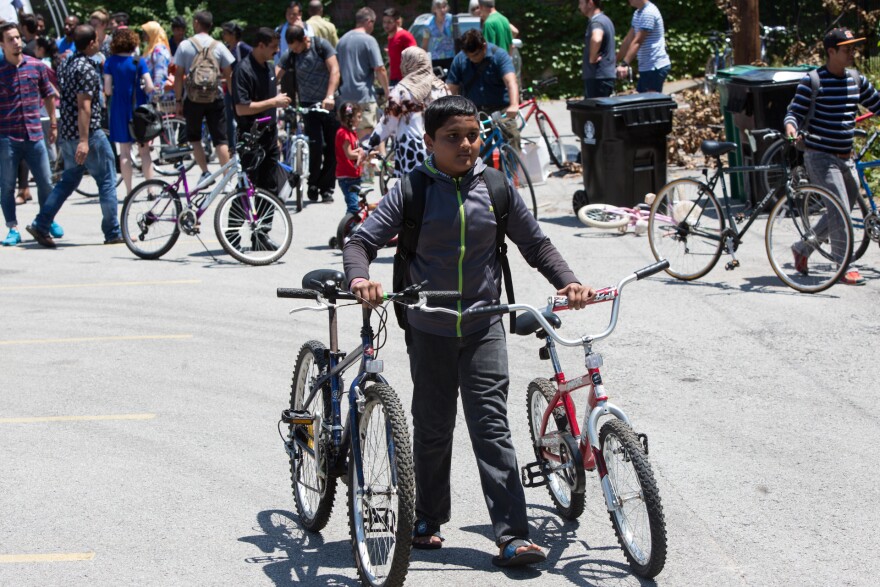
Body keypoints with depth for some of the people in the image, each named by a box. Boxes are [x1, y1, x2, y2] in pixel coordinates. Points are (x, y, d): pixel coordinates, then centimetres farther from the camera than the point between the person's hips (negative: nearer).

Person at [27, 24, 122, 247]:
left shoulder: (66, 64, 12)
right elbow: (84, 105, -22)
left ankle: (41, 225, 9)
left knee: (68, 181, 16)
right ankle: (113, 233, 4)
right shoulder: (87, 68, -16)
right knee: (107, 181, 1)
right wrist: (84, 141, -25)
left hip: (67, 134, 9)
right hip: (89, 133, -9)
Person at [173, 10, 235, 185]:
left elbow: (179, 76, -5)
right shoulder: (218, 46, -3)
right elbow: (228, 75, -2)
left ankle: (205, 172, 5)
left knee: (194, 138, 16)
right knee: (220, 140, 3)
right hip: (215, 98, 1)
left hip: (193, 98, -1)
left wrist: (178, 101, 3)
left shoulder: (185, 45, -5)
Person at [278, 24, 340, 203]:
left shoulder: (321, 45, -7)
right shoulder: (289, 56, -2)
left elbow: (334, 70, -13)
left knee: (332, 148, 1)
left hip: (329, 104, 0)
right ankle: (313, 185, 4)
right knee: (316, 145, -13)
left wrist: (329, 96, -25)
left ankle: (327, 188, 12)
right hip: (308, 105, 0)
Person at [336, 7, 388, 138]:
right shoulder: (369, 40, -9)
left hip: (345, 95, 7)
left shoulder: (342, 40, 11)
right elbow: (379, 69, -13)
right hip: (364, 95, -7)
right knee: (366, 134, -4)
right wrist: (387, 92, -2)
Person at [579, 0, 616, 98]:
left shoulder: (597, 22, -17)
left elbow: (596, 39, -40)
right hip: (605, 75, 10)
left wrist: (592, 58, -26)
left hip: (598, 78, -10)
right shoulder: (605, 20, 16)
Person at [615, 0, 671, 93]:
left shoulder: (649, 13, -16)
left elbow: (637, 42, -24)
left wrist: (624, 64, -30)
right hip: (645, 67, 10)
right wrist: (616, 61, 17)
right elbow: (628, 40, 18)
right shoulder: (638, 13, 14)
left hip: (655, 67, -10)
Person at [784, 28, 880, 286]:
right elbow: (795, 112, -9)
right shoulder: (812, 81, -9)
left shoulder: (857, 80, 8)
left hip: (846, 158, 7)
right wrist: (791, 126, -30)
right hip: (820, 157, -7)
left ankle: (802, 248, 30)